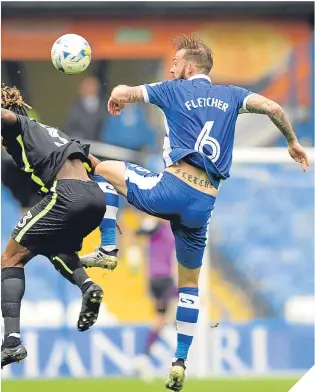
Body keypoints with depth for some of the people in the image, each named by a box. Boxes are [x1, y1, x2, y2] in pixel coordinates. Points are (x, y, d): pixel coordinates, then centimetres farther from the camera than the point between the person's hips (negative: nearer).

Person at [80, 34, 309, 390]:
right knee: (189, 282, 21)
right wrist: (292, 142, 20)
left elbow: (121, 94, 7)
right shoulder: (230, 95, 18)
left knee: (104, 168, 18)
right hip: (204, 204, 4)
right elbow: (273, 108, 5)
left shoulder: (175, 90, 9)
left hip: (174, 187, -4)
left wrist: (115, 101, 31)